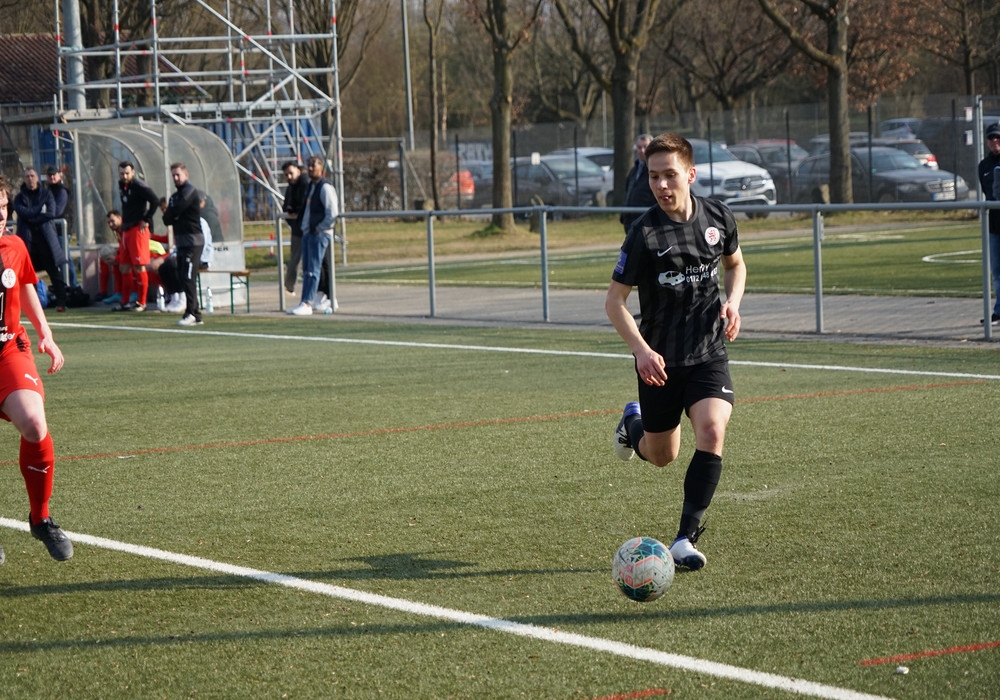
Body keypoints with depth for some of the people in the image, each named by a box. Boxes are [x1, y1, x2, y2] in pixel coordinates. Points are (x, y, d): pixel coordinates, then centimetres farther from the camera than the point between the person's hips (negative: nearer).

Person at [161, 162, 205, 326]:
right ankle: (196, 314, 11)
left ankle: (190, 313, -15)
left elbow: (175, 211, -17)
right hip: (181, 242, 9)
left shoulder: (189, 191, -7)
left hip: (193, 241, -9)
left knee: (188, 277, -13)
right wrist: (169, 216, -7)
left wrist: (168, 214, 3)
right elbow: (167, 219, 14)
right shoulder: (175, 196, 20)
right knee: (182, 277, 8)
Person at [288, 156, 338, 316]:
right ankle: (326, 299, 18)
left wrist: (319, 229, -14)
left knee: (313, 270, -11)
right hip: (307, 232, 10)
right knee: (307, 270, 11)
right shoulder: (310, 186, 16)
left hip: (319, 234, -10)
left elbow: (332, 213, -18)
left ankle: (306, 304, -15)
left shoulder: (325, 188, -12)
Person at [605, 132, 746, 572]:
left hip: (709, 352, 2)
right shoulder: (644, 234, -14)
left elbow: (735, 264, 18)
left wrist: (732, 302, -3)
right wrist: (641, 350, -22)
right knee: (662, 457, 12)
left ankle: (686, 539, -15)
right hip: (660, 359, -2)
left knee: (712, 430, -22)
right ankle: (633, 424, 51)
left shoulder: (718, 218, -3)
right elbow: (614, 300, -9)